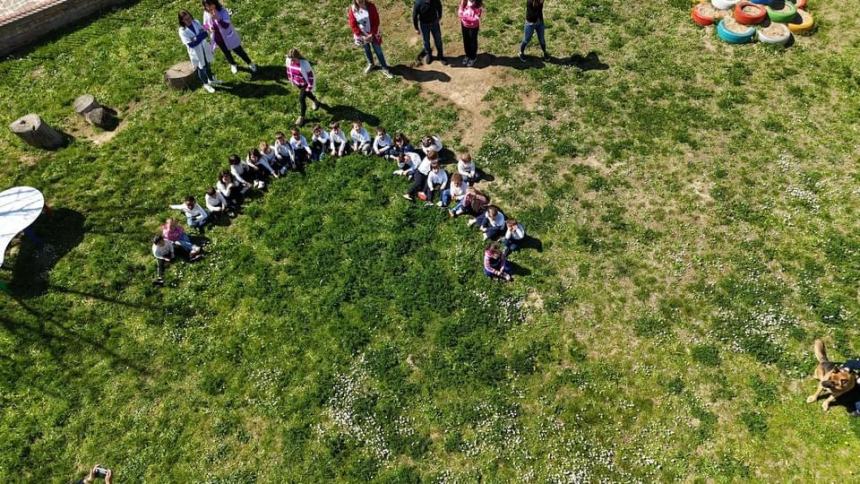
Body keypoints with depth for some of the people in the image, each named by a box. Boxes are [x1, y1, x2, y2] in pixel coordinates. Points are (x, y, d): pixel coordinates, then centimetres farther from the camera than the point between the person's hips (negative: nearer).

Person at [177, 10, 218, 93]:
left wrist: (197, 38, -27)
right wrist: (201, 36, -31)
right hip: (196, 53, -5)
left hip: (205, 49, 5)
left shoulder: (196, 22, -9)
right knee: (201, 68, 15)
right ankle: (206, 84, 36)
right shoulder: (182, 31, -24)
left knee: (208, 65, 26)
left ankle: (211, 79, 51)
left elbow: (205, 33, -7)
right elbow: (191, 44, -28)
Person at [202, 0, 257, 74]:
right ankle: (233, 65, 52)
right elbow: (205, 25, 1)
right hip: (218, 38, 4)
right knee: (226, 53, 24)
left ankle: (250, 63, 35)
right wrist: (209, 28, -22)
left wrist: (217, 18, -48)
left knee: (239, 51, 11)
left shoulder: (223, 11, -24)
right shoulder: (206, 13, -12)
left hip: (228, 36, -4)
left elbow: (226, 25, -33)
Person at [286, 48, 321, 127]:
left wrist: (310, 87, -18)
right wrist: (291, 80, 12)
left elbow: (310, 75, -24)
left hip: (305, 83, -6)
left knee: (301, 98, -7)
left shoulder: (304, 63, -35)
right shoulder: (289, 60, -18)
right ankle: (315, 101, 61)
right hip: (297, 83, 6)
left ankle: (302, 117, 14)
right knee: (306, 93, 28)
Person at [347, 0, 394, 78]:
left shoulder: (371, 6, -18)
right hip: (361, 35, 1)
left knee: (378, 51, 8)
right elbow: (353, 25, -13)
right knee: (367, 50, 24)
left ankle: (384, 68, 23)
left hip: (373, 34, -1)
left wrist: (372, 34, -19)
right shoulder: (352, 10, -16)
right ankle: (370, 64, 50)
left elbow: (376, 21, -14)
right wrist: (362, 36, -18)